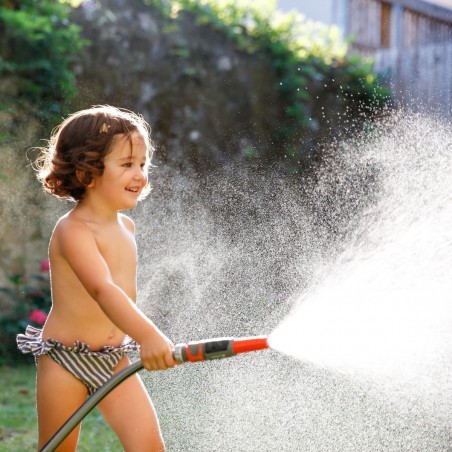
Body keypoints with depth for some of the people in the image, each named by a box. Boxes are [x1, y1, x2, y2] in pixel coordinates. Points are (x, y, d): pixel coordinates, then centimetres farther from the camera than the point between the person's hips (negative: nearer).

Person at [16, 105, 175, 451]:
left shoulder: (126, 227, 3)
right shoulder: (73, 230, -22)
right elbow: (102, 289, -39)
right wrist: (147, 335, -52)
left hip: (114, 360, 6)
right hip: (65, 360, -6)